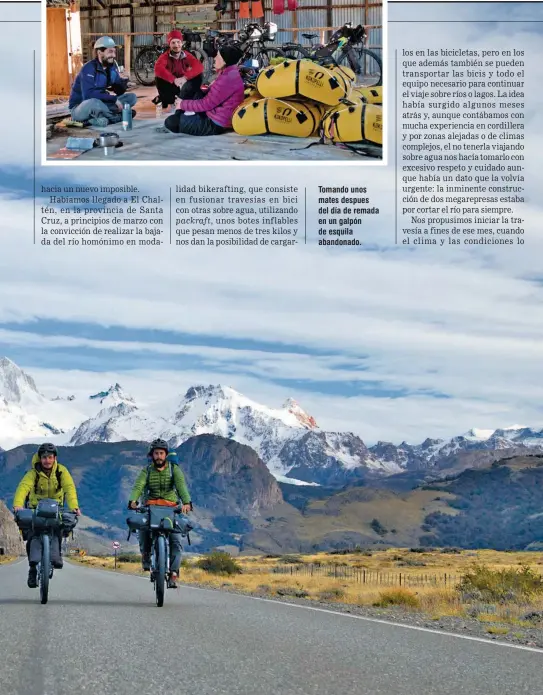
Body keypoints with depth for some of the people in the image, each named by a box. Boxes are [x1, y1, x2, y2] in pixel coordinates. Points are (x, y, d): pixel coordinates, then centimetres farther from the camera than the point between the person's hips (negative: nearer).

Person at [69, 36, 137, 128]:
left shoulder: (112, 66, 1)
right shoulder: (89, 68, -21)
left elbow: (118, 91, 6)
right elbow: (88, 95, -32)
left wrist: (123, 83, -17)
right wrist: (113, 99, -28)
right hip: (80, 108, -7)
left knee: (132, 97, -1)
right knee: (94, 102, -42)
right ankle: (119, 117, -16)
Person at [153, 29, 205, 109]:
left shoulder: (187, 55, -11)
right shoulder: (165, 56, -17)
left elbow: (199, 67, -26)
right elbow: (158, 69, -37)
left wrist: (185, 77, -40)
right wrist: (173, 79, -46)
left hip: (183, 85, 2)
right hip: (170, 85, -2)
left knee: (199, 75, -21)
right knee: (158, 78, -31)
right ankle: (167, 101, -7)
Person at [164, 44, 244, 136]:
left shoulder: (228, 78, -24)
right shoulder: (229, 73, 10)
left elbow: (206, 104, -20)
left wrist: (183, 104, -8)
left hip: (215, 125, -11)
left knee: (171, 122, -13)